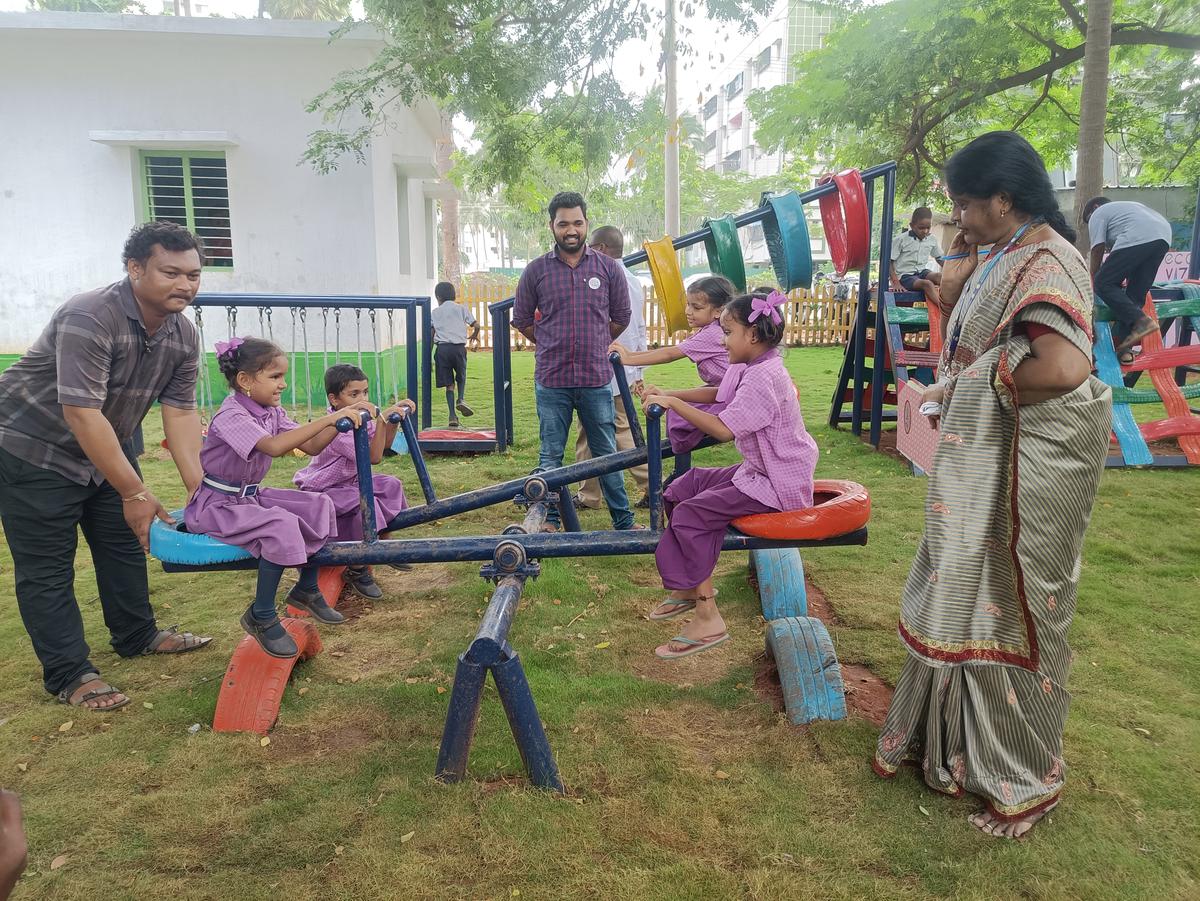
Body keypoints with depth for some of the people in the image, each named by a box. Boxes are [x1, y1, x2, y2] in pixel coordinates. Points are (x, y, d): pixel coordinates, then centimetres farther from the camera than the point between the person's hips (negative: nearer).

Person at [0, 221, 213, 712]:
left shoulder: (183, 335, -8)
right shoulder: (89, 317, -31)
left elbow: (180, 412, -9)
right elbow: (81, 413, -35)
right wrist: (135, 492, -32)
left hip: (105, 448, 8)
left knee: (125, 543, 15)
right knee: (47, 566, -2)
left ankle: (137, 636, 31)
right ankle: (68, 675, 8)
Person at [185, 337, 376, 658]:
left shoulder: (271, 412, 3)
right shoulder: (231, 415, -23)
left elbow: (311, 446, -3)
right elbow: (275, 447, -41)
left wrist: (345, 416, -17)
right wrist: (330, 418, -44)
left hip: (250, 496, 9)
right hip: (216, 504, -9)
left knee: (319, 506, -5)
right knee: (282, 525, -31)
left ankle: (306, 589, 12)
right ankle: (261, 616, -14)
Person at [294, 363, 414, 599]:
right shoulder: (336, 428, -27)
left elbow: (384, 444, 11)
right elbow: (374, 456, -32)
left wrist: (395, 417, -2)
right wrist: (382, 419, -36)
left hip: (348, 482, 9)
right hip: (322, 490, -9)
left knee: (391, 485, 2)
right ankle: (356, 571, -13)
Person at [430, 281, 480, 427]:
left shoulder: (435, 313, 12)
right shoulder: (461, 308, 10)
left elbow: (431, 335, 7)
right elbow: (476, 325, 4)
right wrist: (474, 335, 26)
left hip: (442, 348, 0)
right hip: (459, 347, 0)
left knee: (449, 383, 5)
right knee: (461, 377, 23)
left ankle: (453, 416, 0)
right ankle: (461, 399, -4)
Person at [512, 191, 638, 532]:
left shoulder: (608, 268, 2)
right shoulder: (536, 271, 1)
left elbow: (621, 318, 14)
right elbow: (522, 320, 12)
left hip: (597, 379, 0)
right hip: (551, 380, 0)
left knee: (606, 452, 10)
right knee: (550, 455, 9)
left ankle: (623, 520, 21)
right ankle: (550, 518, 22)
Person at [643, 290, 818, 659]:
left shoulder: (763, 377, -23)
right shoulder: (752, 369, 9)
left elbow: (723, 429, -29)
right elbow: (718, 394, 20)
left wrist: (672, 402, -21)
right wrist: (668, 394, 7)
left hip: (776, 484, -11)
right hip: (758, 470, 11)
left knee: (689, 516, -19)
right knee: (681, 490, 10)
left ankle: (708, 619, -14)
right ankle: (689, 589, 20)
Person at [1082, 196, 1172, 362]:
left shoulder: (1098, 214, 20)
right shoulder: (1125, 206, 42)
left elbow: (1097, 252, 12)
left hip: (1137, 239, -8)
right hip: (1163, 237, 8)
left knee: (1104, 284, -2)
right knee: (1136, 294, 10)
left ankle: (1140, 321, -17)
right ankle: (1124, 347, 6)